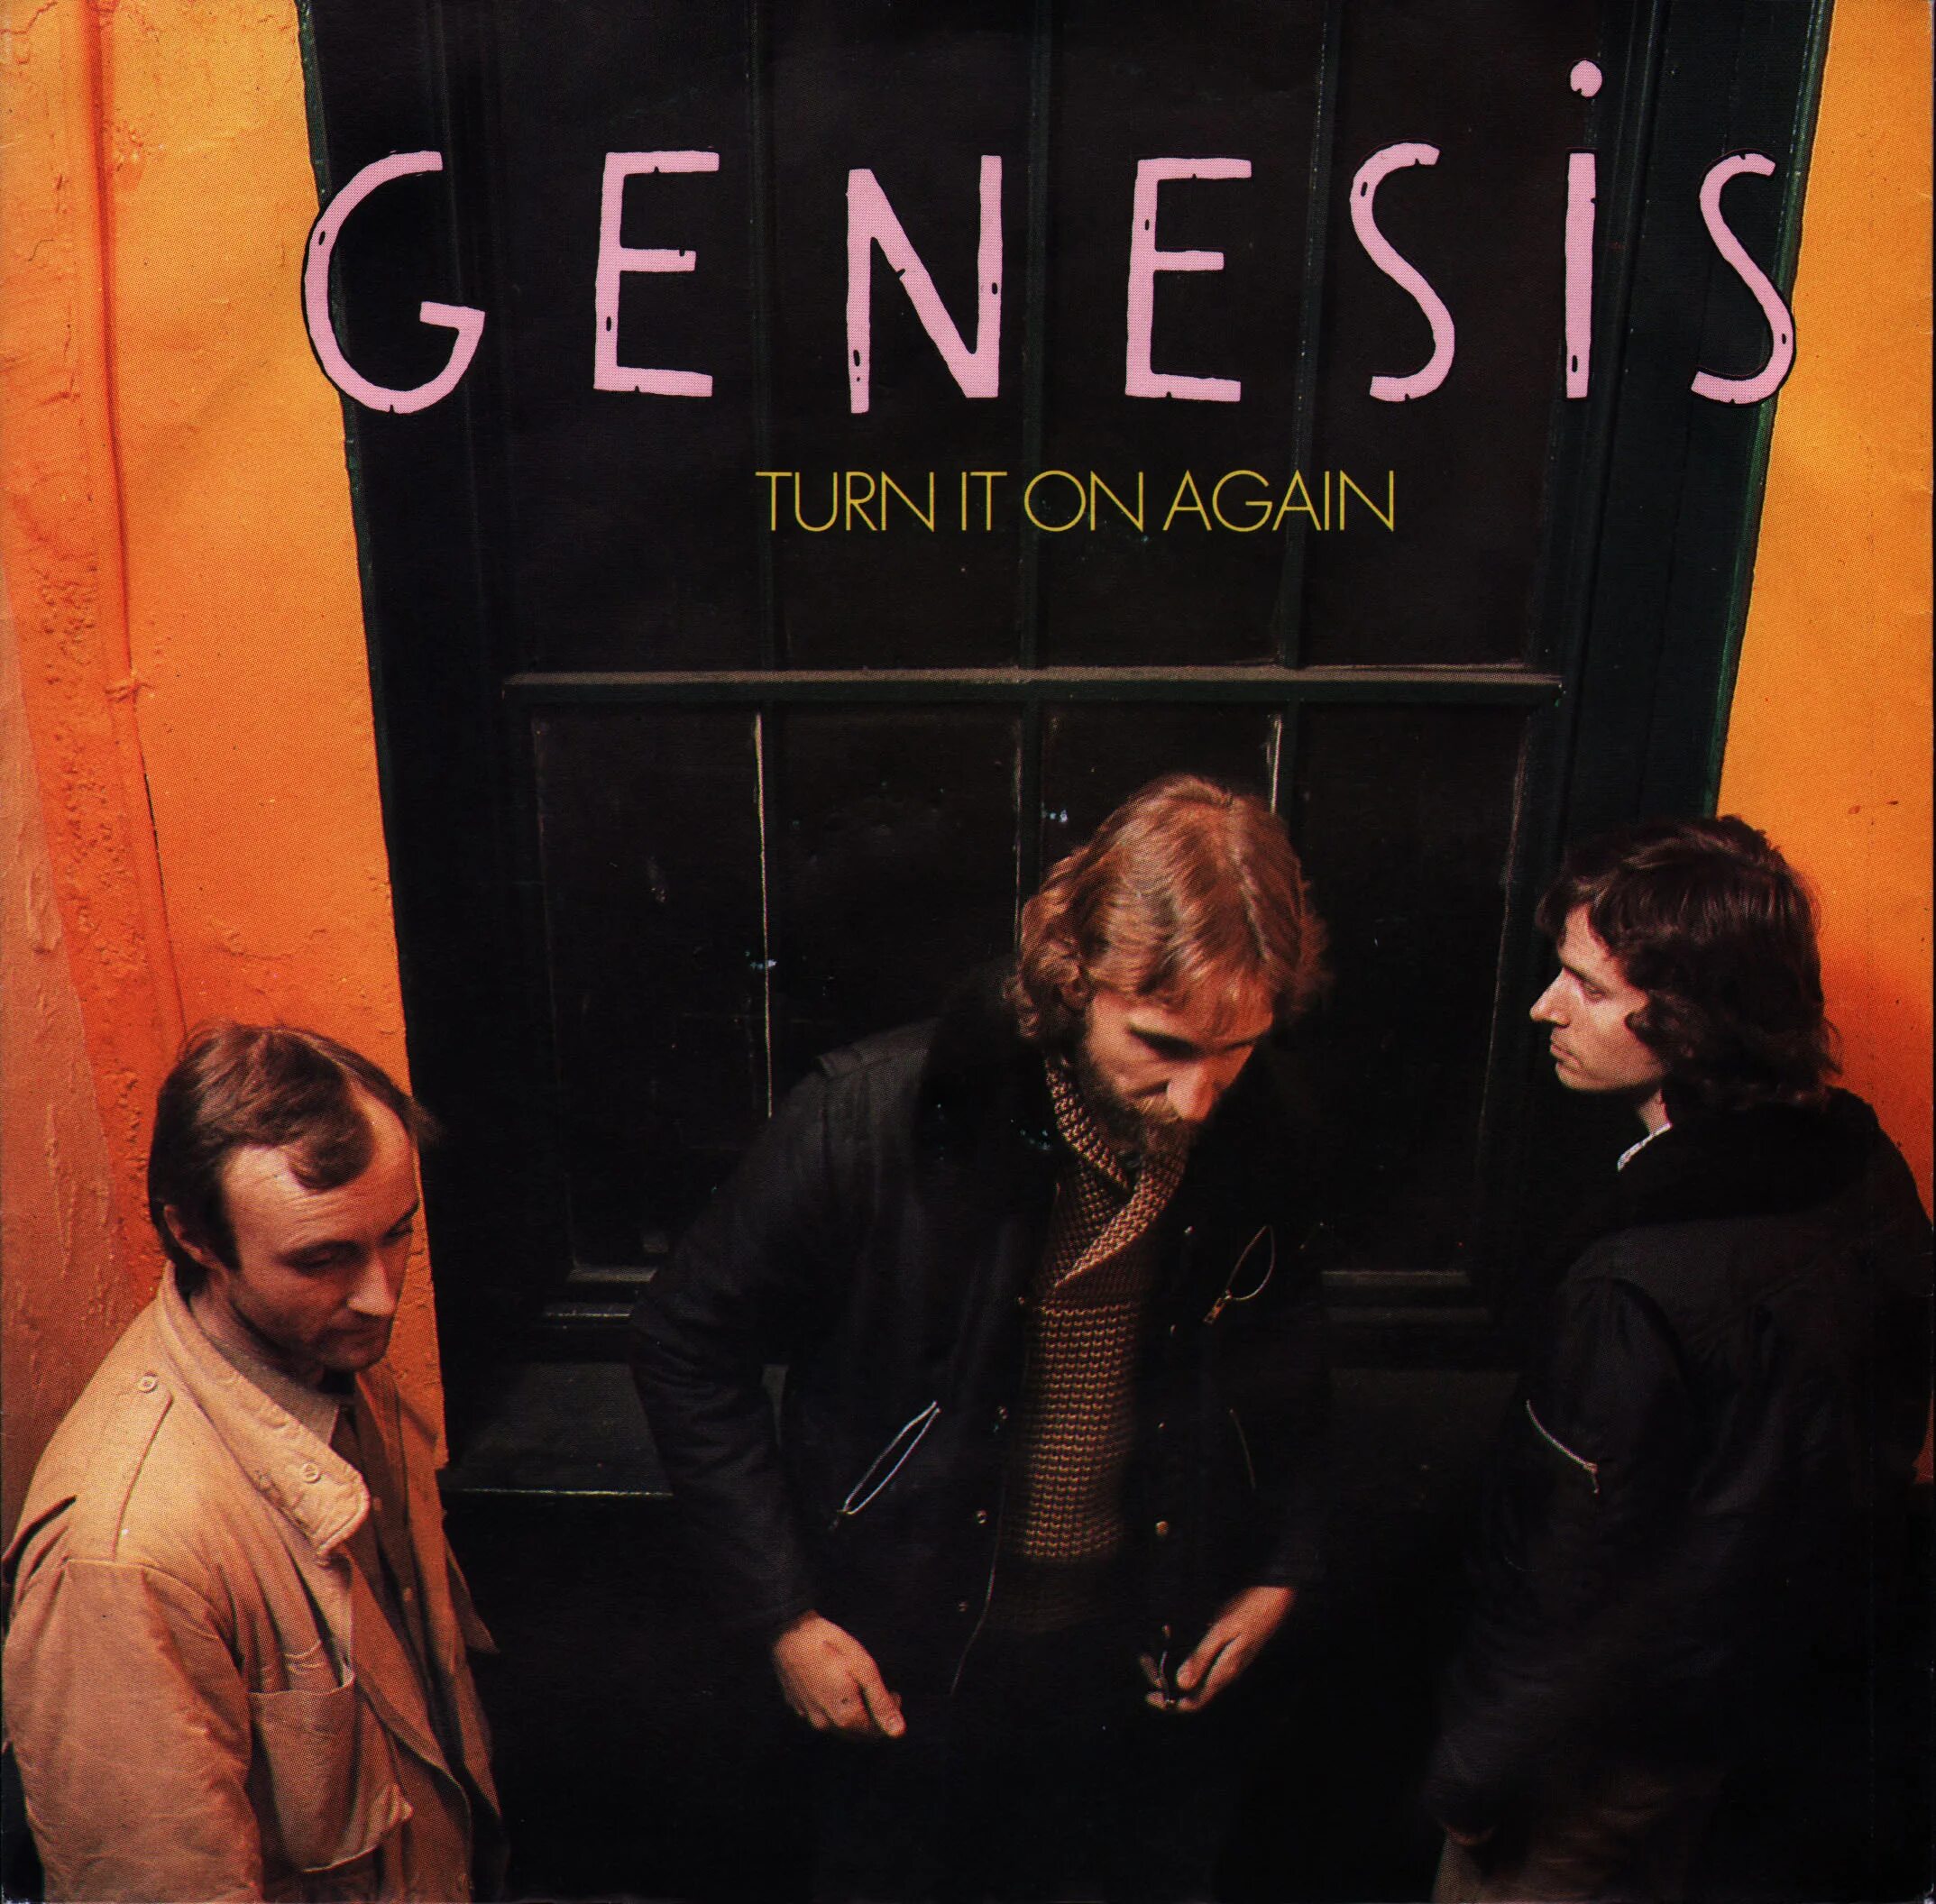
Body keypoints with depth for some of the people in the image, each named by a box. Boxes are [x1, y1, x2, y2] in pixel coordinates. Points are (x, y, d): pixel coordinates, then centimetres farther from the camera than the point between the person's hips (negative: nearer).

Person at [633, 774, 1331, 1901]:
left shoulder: (1256, 1135, -12)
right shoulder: (881, 1116, -25)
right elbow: (688, 1347, -13)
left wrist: (1281, 1565, 7)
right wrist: (784, 1612, -12)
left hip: (1147, 1653, 3)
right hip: (918, 1666, -3)